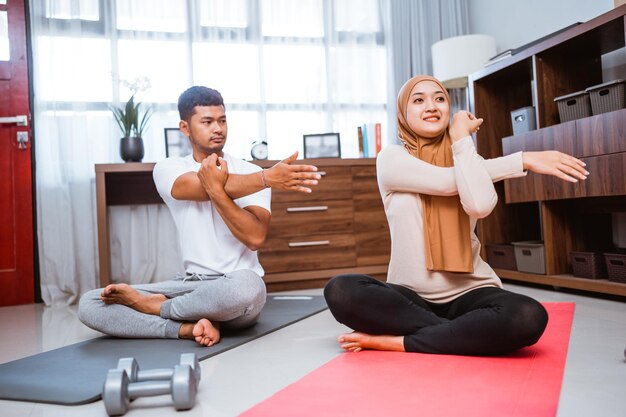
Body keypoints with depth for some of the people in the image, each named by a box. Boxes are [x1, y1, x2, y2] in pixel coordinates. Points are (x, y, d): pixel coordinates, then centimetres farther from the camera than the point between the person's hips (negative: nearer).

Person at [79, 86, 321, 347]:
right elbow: (205, 188, -20)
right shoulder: (168, 169, 3)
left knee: (247, 286, -40)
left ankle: (155, 306, -11)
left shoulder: (251, 173, -1)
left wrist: (216, 190, -26)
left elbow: (256, 238, -15)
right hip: (192, 284, 2)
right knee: (89, 304, -10)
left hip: (238, 284, -2)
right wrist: (268, 178, -36)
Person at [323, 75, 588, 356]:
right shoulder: (392, 159, 0)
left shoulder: (467, 158, 6)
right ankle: (463, 335, -18)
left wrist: (461, 137, -8)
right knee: (340, 291, -29)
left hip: (469, 294, 1)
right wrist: (523, 160, -8)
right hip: (409, 296, 0)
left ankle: (396, 341, -18)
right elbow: (448, 182, -16)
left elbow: (480, 205, -18)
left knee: (528, 317, -31)